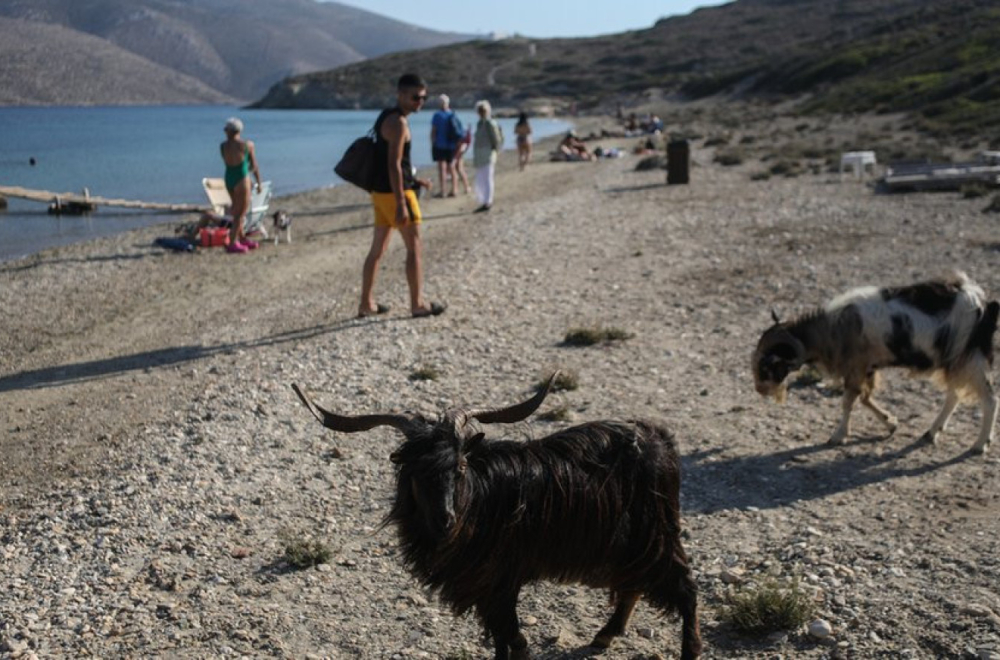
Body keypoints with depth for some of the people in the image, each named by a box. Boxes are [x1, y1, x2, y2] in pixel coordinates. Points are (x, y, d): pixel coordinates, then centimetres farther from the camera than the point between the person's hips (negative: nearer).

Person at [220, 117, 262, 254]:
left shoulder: (223, 146, -3)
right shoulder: (247, 145, -10)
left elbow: (228, 163, 7)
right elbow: (254, 166, -3)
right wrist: (259, 182, 9)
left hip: (228, 179, 5)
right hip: (242, 179, -5)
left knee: (237, 210, 21)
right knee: (241, 213, 2)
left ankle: (241, 238, 32)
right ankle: (232, 244, -3)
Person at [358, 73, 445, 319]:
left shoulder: (386, 117, 15)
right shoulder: (398, 122, -16)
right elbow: (394, 165, -22)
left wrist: (414, 179, 25)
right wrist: (401, 204, -25)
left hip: (380, 191, 10)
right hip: (395, 193, -10)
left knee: (378, 248, 13)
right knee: (414, 247, 0)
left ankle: (366, 304, 17)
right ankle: (417, 304, 6)